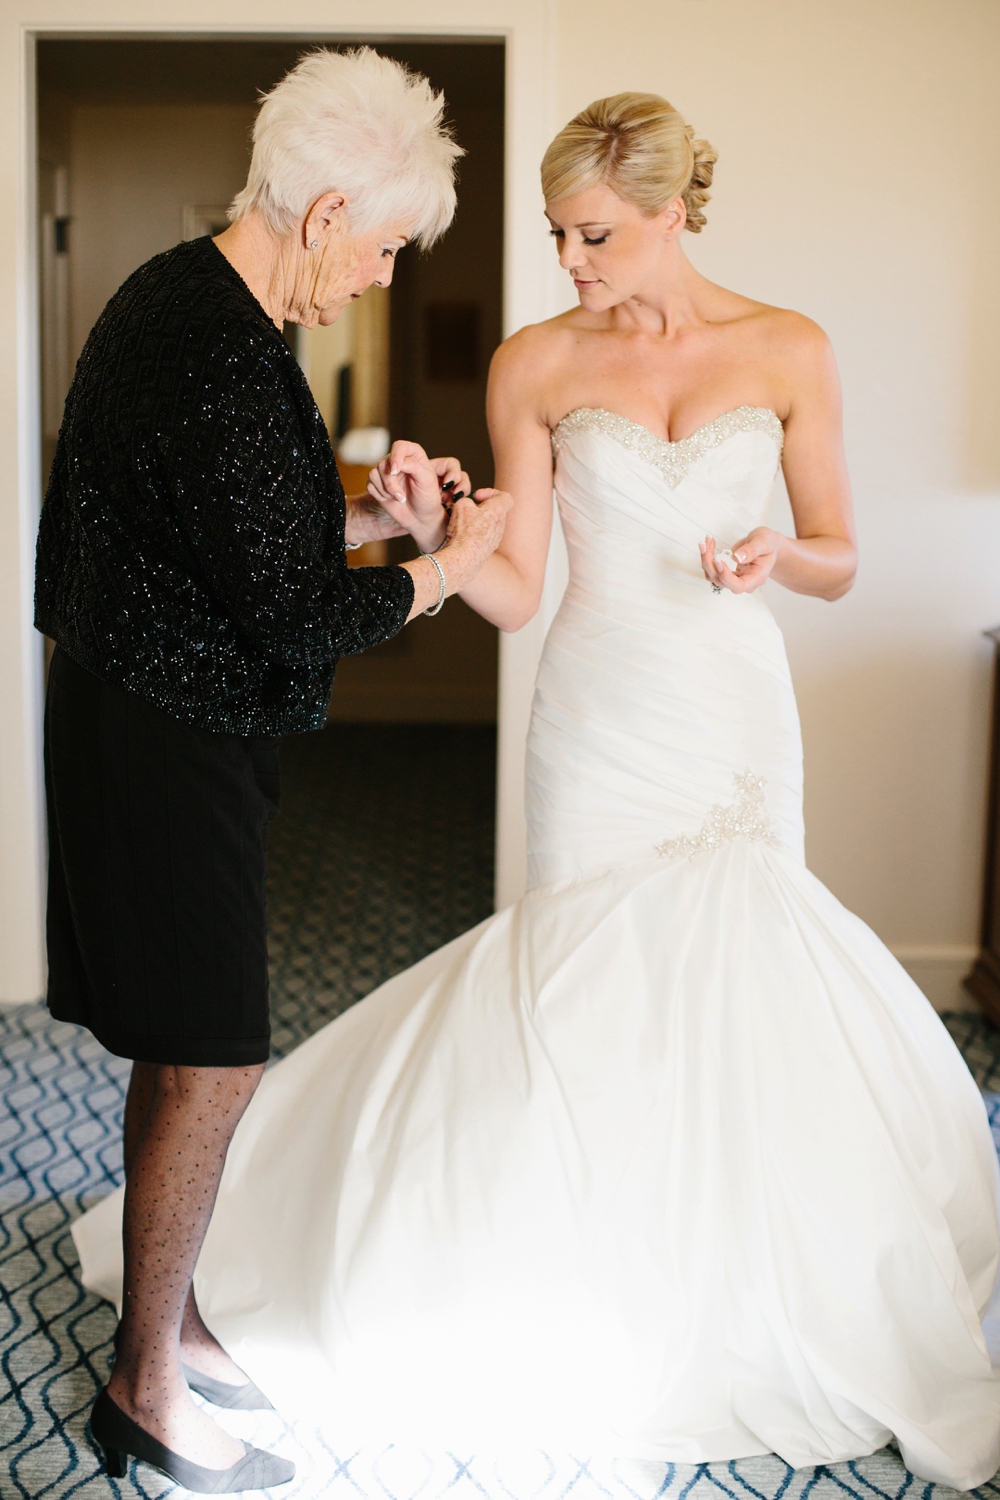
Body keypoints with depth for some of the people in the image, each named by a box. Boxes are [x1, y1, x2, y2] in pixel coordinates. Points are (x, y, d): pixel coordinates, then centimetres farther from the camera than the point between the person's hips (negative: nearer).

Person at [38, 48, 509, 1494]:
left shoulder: (184, 294, 8)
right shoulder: (224, 364, -25)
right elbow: (294, 620, -21)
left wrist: (377, 513, 8)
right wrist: (447, 565, -6)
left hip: (148, 715, 10)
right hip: (171, 749, -10)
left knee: (186, 1052, 18)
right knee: (211, 1063, 1)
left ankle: (169, 1322, 34)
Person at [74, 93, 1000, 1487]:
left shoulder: (789, 350, 1)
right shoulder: (537, 363, 0)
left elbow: (838, 562, 6)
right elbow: (514, 588, -1)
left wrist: (775, 552, -15)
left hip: (740, 711, 1)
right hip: (603, 711, -1)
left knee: (737, 978, 4)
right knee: (599, 982, 0)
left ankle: (738, 1303, 27)